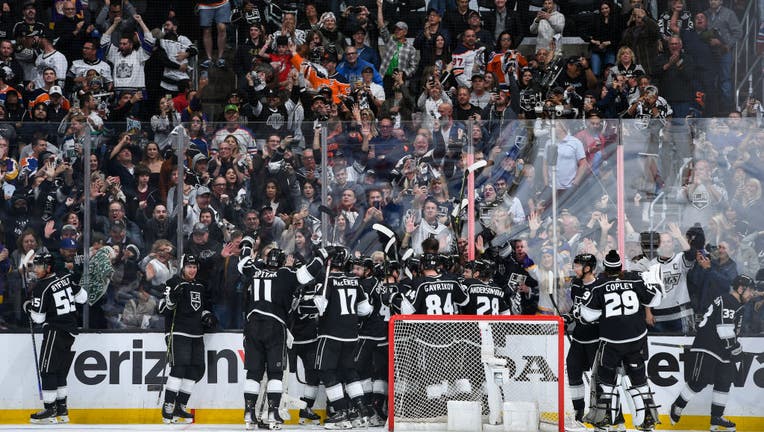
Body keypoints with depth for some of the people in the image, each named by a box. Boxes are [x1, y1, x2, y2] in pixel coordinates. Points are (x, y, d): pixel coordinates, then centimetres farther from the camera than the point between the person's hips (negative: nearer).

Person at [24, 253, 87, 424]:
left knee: (47, 369, -5)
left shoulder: (42, 287, -15)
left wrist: (28, 307, 9)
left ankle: (50, 411, -8)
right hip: (70, 330, 8)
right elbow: (82, 297, 13)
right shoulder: (66, 277, 4)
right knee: (60, 370, 14)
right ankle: (62, 409, 16)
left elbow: (38, 318, -10)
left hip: (55, 331, -8)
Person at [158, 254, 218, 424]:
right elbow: (163, 308, -11)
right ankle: (168, 407, -17)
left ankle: (180, 406, 11)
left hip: (196, 334, 8)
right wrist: (171, 298, -30)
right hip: (178, 332, -8)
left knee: (196, 369, 3)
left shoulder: (200, 287, 18)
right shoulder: (174, 283, -3)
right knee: (179, 366, -18)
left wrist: (208, 316, 10)